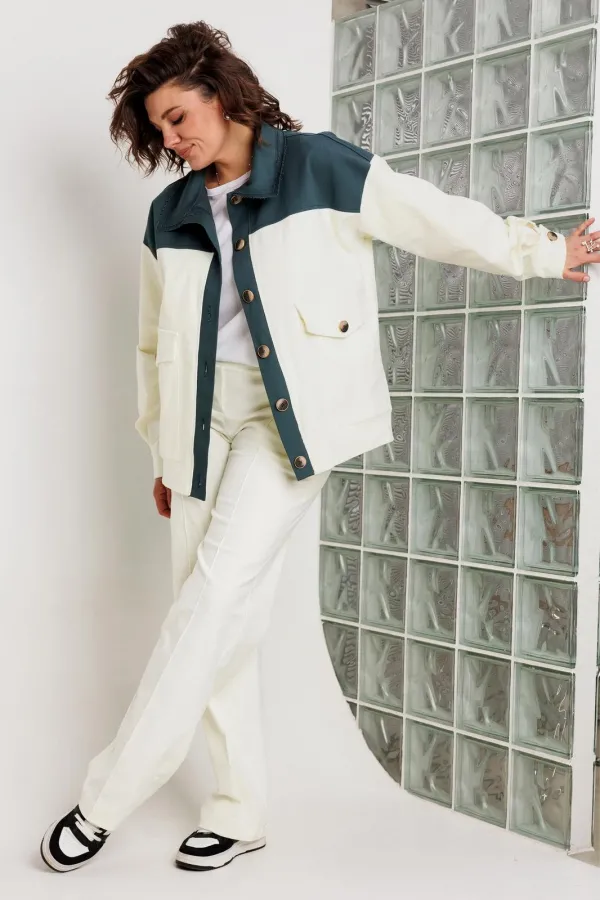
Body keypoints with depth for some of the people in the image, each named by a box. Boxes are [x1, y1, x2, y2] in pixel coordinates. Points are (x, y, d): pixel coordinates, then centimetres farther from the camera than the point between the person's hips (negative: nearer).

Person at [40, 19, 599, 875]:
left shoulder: (322, 169, -2)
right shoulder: (171, 216, 13)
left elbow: (441, 220, 6)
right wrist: (163, 454, 20)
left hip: (295, 415, -5)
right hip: (206, 423, 6)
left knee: (215, 591, -16)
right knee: (221, 616, 4)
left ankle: (105, 802, -8)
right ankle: (242, 811, 16)